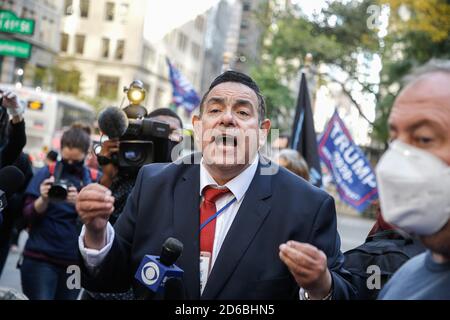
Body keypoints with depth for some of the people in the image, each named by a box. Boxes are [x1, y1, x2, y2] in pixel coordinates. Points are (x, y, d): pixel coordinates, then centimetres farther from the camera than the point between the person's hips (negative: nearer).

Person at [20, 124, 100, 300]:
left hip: (75, 261, 2)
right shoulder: (47, 173, 1)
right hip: (40, 258, -2)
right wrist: (43, 199, -24)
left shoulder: (95, 179, 5)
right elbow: (28, 216, -3)